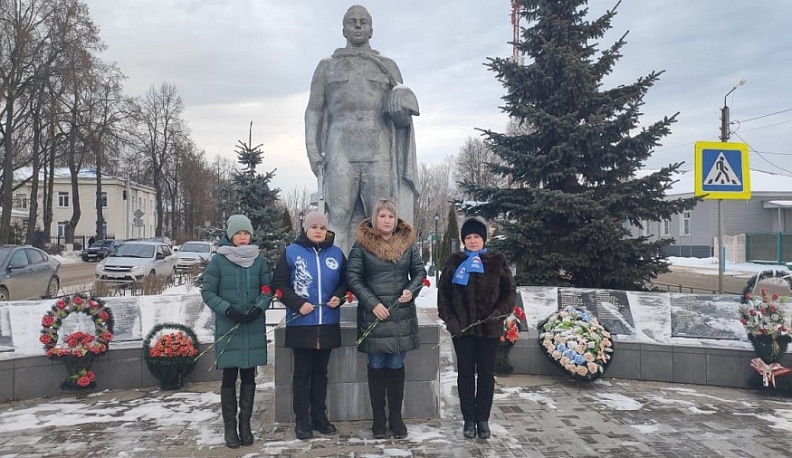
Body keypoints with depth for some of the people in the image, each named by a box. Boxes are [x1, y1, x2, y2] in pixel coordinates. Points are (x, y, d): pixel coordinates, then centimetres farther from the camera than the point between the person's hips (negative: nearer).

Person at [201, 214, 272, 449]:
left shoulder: (258, 259, 3)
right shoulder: (218, 260, -4)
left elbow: (267, 289, 6)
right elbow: (207, 291, -3)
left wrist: (259, 307, -12)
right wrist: (227, 309, -16)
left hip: (254, 327, 2)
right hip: (228, 327, -2)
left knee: (248, 376, 9)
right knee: (229, 377, 3)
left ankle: (245, 424, 20)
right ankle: (230, 426, 15)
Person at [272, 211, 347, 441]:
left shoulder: (336, 254, 6)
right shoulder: (291, 252, -2)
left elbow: (345, 281, 13)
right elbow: (279, 284, -3)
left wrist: (339, 297, -7)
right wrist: (298, 303, -14)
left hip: (328, 323, 3)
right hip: (301, 323, -3)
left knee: (321, 371, 13)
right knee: (302, 372, 5)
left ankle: (319, 415, 25)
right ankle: (301, 420, 15)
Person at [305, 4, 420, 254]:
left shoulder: (388, 66, 20)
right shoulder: (327, 66, 19)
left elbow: (403, 118, 19)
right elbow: (314, 111, 13)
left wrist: (403, 110, -5)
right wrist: (312, 149, 0)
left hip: (379, 152, 1)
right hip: (341, 151, 0)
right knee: (338, 219, -7)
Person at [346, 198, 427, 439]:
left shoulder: (408, 242, 4)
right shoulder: (362, 244, -4)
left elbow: (419, 271, 11)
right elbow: (353, 277, -5)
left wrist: (412, 290, -9)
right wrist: (372, 303, -13)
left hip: (402, 315, 2)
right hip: (373, 315, -2)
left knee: (396, 366, 9)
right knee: (376, 367, 7)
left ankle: (396, 417, 21)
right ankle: (378, 417, 19)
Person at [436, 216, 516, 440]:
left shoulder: (498, 262, 1)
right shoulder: (455, 262, 4)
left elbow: (510, 292, 4)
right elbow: (443, 292, 5)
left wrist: (499, 312, -11)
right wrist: (449, 318, -6)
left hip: (489, 328, 0)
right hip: (462, 327, 1)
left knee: (486, 373, 7)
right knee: (465, 373, 7)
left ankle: (483, 419, 20)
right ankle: (469, 419, 18)